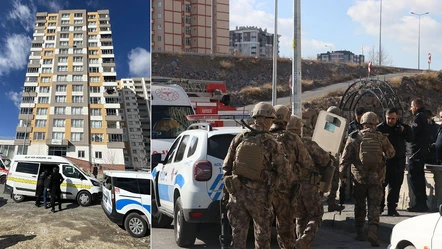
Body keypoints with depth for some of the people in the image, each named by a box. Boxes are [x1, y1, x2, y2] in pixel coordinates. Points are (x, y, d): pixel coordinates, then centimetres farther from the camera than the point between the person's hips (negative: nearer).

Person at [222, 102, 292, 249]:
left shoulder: (238, 139, -1)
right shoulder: (271, 144, -11)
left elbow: (226, 166, 4)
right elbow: (284, 171, -8)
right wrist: (287, 182, 14)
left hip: (237, 193, 3)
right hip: (259, 195, -3)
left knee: (238, 234, 10)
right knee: (263, 232, 16)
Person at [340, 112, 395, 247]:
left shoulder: (354, 137, -5)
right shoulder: (381, 138, -2)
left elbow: (345, 157, -6)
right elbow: (391, 153, 10)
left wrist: (343, 174, 2)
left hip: (359, 177, 0)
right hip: (376, 177, 0)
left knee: (360, 205, 15)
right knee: (374, 205, 4)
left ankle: (360, 232, 22)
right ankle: (373, 231, -13)